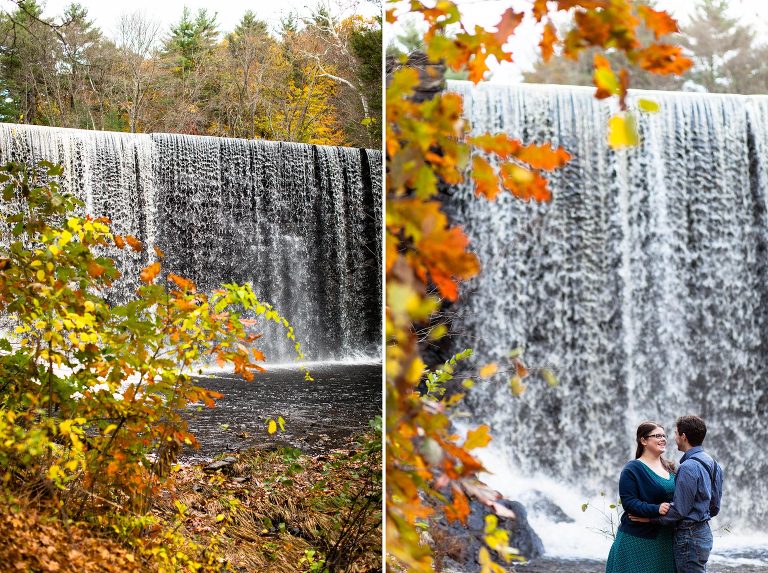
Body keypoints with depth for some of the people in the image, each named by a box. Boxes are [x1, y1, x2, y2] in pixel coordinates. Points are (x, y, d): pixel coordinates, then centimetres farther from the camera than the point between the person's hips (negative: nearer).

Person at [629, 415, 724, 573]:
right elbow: (714, 507, 15)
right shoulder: (710, 462, 10)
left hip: (690, 536, -10)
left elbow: (679, 510, -19)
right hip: (704, 532, 10)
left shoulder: (688, 467, -20)